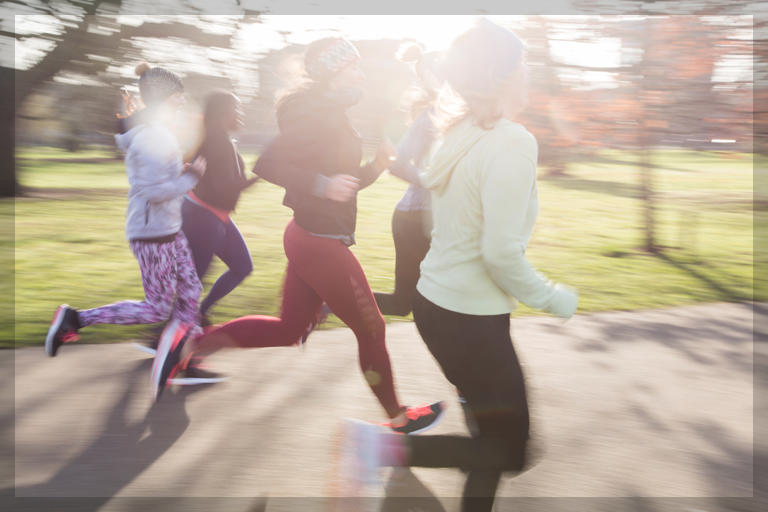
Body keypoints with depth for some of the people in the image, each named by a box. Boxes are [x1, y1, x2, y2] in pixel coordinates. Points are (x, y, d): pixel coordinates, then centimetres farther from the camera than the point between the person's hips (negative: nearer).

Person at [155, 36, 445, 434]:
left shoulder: (333, 117, 14)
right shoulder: (317, 115, -18)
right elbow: (267, 164, -26)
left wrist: (376, 166, 5)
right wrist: (321, 185, -32)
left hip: (308, 237, 10)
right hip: (322, 244, -10)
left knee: (288, 329, 16)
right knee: (371, 329, 6)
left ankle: (194, 345, 15)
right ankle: (398, 417, 23)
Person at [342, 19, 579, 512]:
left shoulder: (460, 134, 4)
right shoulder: (512, 143, -20)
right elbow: (501, 252, -24)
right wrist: (552, 298, -9)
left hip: (435, 301, 9)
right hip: (470, 319, -9)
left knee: (496, 435, 22)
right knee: (511, 450, 7)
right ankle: (388, 447, -6)